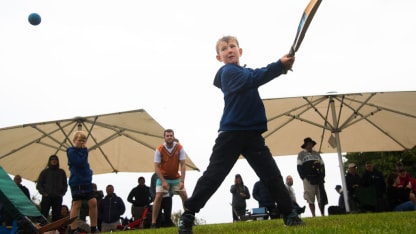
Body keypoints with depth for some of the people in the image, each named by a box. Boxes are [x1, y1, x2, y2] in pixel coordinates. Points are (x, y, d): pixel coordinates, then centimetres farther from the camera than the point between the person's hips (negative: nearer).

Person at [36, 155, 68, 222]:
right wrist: (43, 193, -6)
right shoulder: (45, 172, 9)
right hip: (47, 197, -2)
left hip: (58, 197, 2)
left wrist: (62, 193, 1)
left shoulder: (61, 172, 13)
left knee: (56, 216, 1)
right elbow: (38, 185, 7)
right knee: (44, 215, -7)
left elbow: (65, 185, 16)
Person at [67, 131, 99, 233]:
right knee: (76, 205, -2)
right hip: (76, 182, -7)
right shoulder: (71, 151, -9)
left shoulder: (82, 151, 13)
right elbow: (80, 163, -21)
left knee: (93, 202, 1)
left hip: (87, 181, 7)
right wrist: (84, 151, -16)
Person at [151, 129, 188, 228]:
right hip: (163, 177, -2)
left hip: (176, 177, 2)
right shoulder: (159, 150, -16)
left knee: (184, 196, -3)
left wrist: (182, 181, -20)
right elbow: (156, 167, -15)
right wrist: (163, 181, -23)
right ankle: (153, 223, -9)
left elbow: (183, 165, -13)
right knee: (158, 197, -13)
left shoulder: (180, 148, -13)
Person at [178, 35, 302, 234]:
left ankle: (289, 214, 14)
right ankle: (188, 215, 5)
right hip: (231, 133, -6)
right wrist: (279, 65, -24)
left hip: (253, 133, 7)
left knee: (272, 175, 5)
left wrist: (282, 66, -9)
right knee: (213, 176, -4)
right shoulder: (228, 71, -6)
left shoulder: (246, 71, 19)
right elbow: (253, 79, -22)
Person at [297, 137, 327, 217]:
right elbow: (299, 167, 0)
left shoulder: (317, 154, 20)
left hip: (319, 179, 4)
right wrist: (304, 178, -11)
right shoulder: (301, 154, 7)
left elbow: (322, 165, 18)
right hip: (308, 179, -4)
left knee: (321, 198, 3)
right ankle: (313, 215, 0)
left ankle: (323, 214, 10)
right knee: (310, 199, -4)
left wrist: (322, 176, 4)